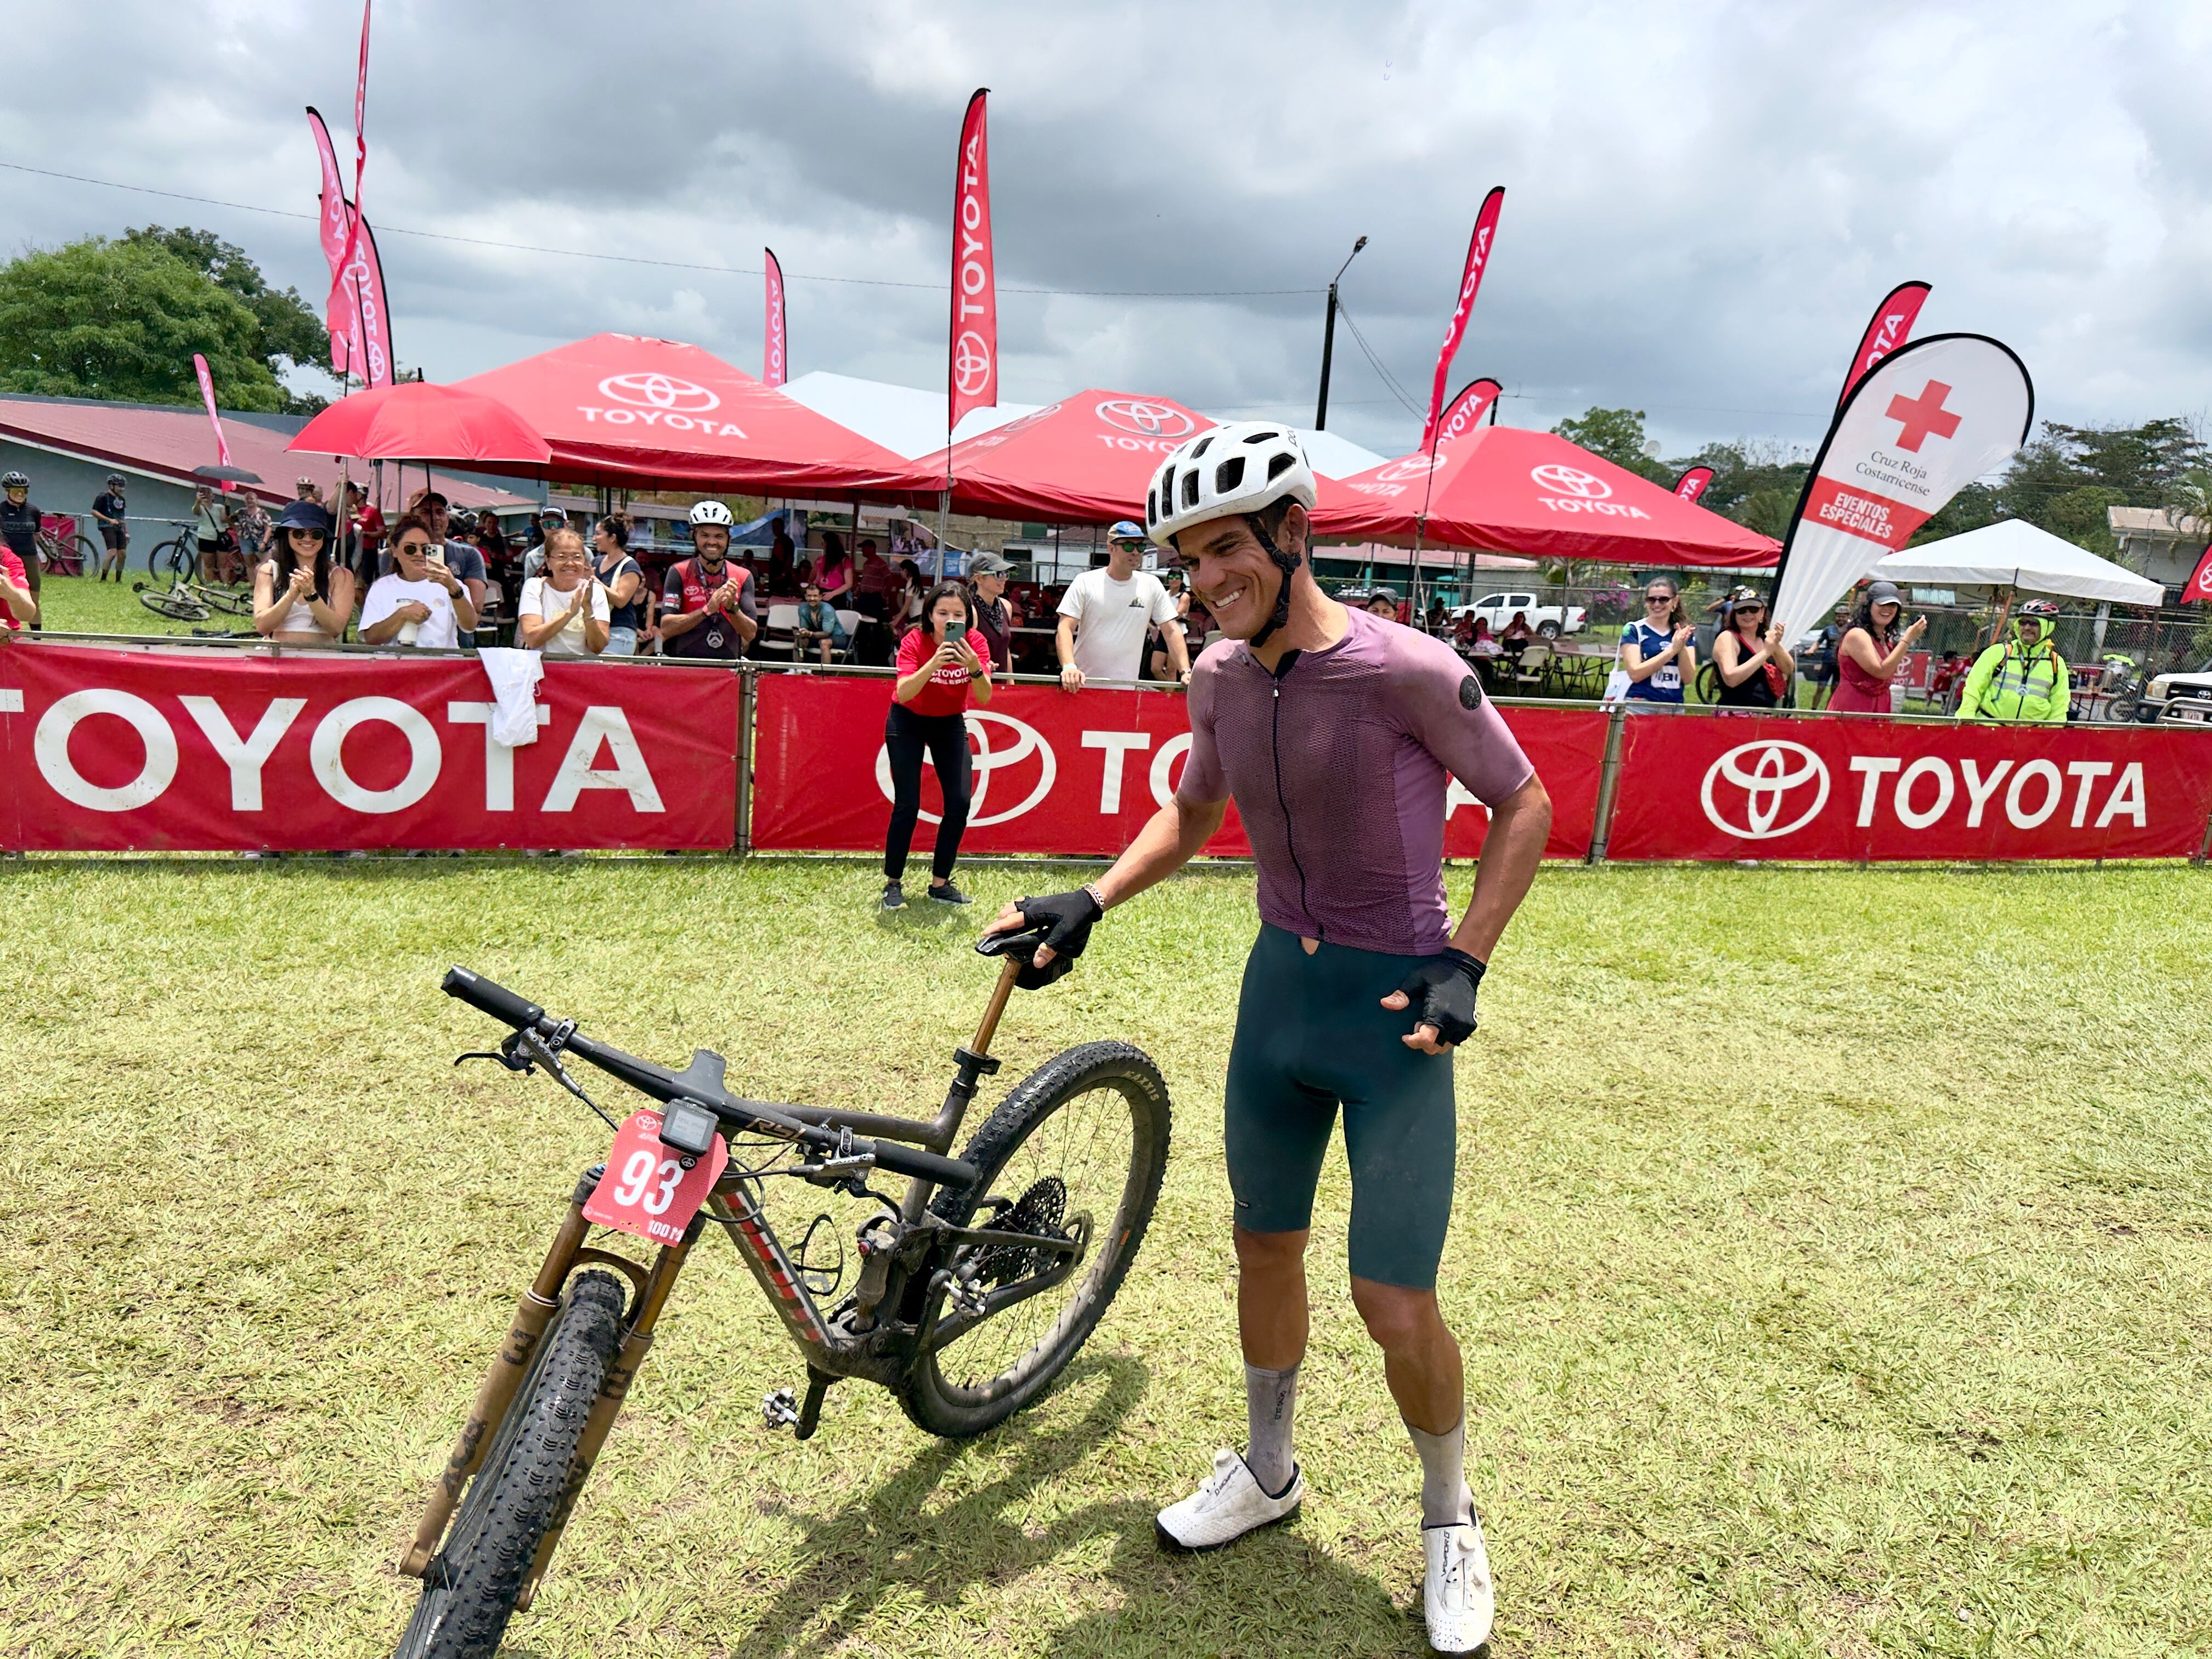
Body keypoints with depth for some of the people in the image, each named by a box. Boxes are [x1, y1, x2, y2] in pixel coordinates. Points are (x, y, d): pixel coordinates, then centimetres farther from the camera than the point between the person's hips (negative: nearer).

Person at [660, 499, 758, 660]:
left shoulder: (743, 577, 9)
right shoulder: (679, 573, 4)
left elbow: (750, 634, 3)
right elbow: (666, 629, -5)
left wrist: (732, 608, -14)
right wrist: (708, 609, -14)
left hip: (728, 667, 2)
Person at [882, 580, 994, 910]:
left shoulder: (975, 642, -18)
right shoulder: (915, 642, -24)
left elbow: (984, 698, -27)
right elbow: (903, 693, -38)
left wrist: (975, 667, -46)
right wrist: (935, 662, -51)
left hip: (950, 723, 3)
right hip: (908, 722, -3)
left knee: (959, 803, -7)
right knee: (907, 806, -11)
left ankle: (940, 883, 8)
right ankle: (892, 885, 4)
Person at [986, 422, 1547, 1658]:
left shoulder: (1408, 670, -20)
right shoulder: (1220, 677, -2)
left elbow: (1525, 807, -9)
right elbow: (1193, 814, 14)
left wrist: (1463, 965, -16)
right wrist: (1090, 904, 4)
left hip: (1393, 1002, -5)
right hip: (1279, 985, 6)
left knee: (1395, 1302, -2)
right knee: (1267, 1247, 19)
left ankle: (1452, 1520, 28)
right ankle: (1270, 1471, 43)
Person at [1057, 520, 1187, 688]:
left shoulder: (1151, 585, 5)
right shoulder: (1085, 582, -2)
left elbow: (1171, 631, 5)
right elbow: (1065, 628, -8)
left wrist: (1186, 671, -7)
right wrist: (1069, 666, -25)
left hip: (1127, 686, 2)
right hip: (1082, 682, -2)